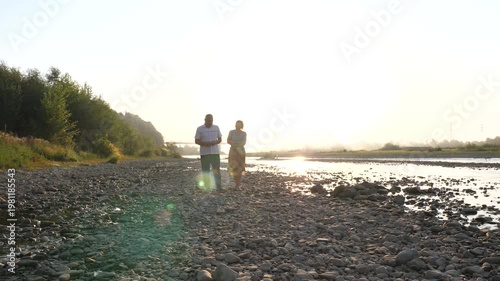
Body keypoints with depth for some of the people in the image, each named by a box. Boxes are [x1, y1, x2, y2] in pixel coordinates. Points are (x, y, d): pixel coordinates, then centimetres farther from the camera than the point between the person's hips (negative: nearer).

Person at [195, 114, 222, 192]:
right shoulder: (199, 129, 0)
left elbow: (220, 139, 10)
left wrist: (215, 142, -12)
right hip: (204, 153, -1)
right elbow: (196, 141, 1)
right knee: (205, 171, 2)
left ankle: (218, 187, -4)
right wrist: (204, 143, -17)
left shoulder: (216, 128, 6)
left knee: (217, 170, -4)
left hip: (215, 152, 1)